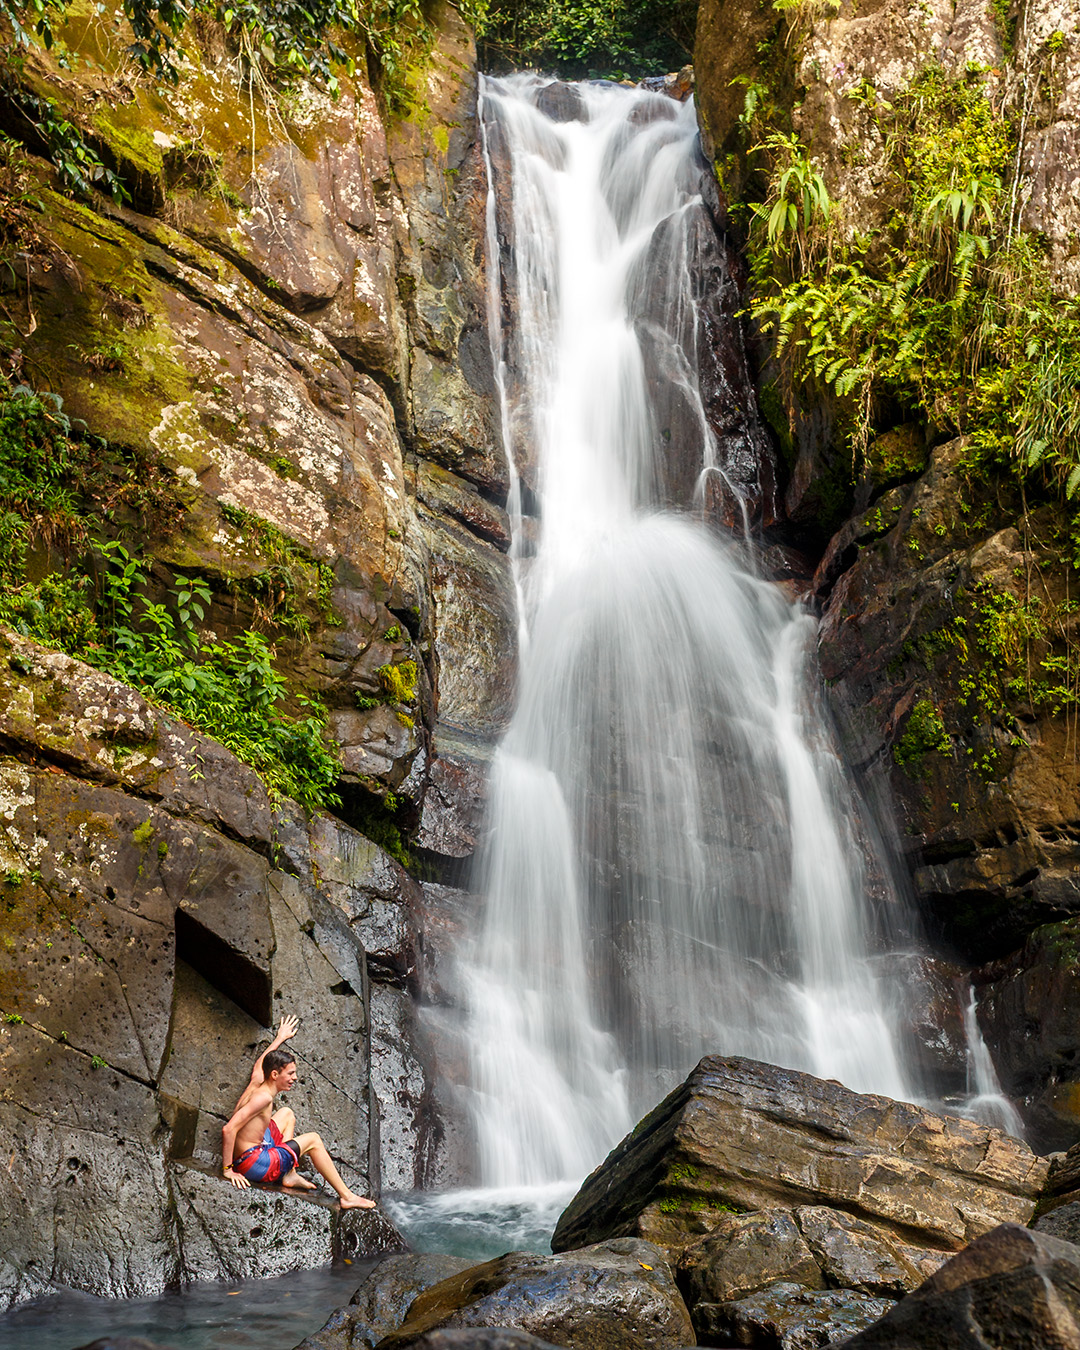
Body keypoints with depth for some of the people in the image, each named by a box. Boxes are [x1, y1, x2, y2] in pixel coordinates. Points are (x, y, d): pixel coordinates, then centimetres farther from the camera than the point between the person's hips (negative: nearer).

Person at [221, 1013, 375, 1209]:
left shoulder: (257, 1081, 2)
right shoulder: (263, 1097, -24)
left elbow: (260, 1063, 27)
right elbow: (229, 1129, -31)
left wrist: (281, 1038, 39)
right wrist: (227, 1170, -26)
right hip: (252, 1164, -10)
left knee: (286, 1114, 26)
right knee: (313, 1140, 1)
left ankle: (289, 1175, 20)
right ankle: (346, 1197, 8)